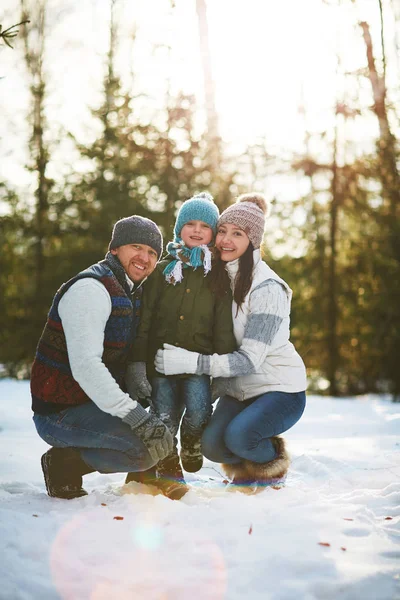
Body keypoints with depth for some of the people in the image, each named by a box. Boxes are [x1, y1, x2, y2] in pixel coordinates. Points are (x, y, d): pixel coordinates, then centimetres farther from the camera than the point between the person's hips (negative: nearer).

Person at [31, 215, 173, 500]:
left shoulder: (132, 292, 12)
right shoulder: (90, 288, -19)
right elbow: (85, 366, -29)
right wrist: (135, 415, -32)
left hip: (95, 404, 10)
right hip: (61, 413, -10)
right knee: (156, 444, -23)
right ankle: (64, 463, -6)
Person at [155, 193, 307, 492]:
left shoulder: (267, 288, -20)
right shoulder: (218, 277, 0)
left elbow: (250, 359, -24)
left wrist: (189, 361, -31)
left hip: (280, 389, -5)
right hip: (237, 389, 5)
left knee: (238, 436, -30)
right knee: (212, 444, -20)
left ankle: (274, 467, 4)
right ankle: (248, 468, 13)